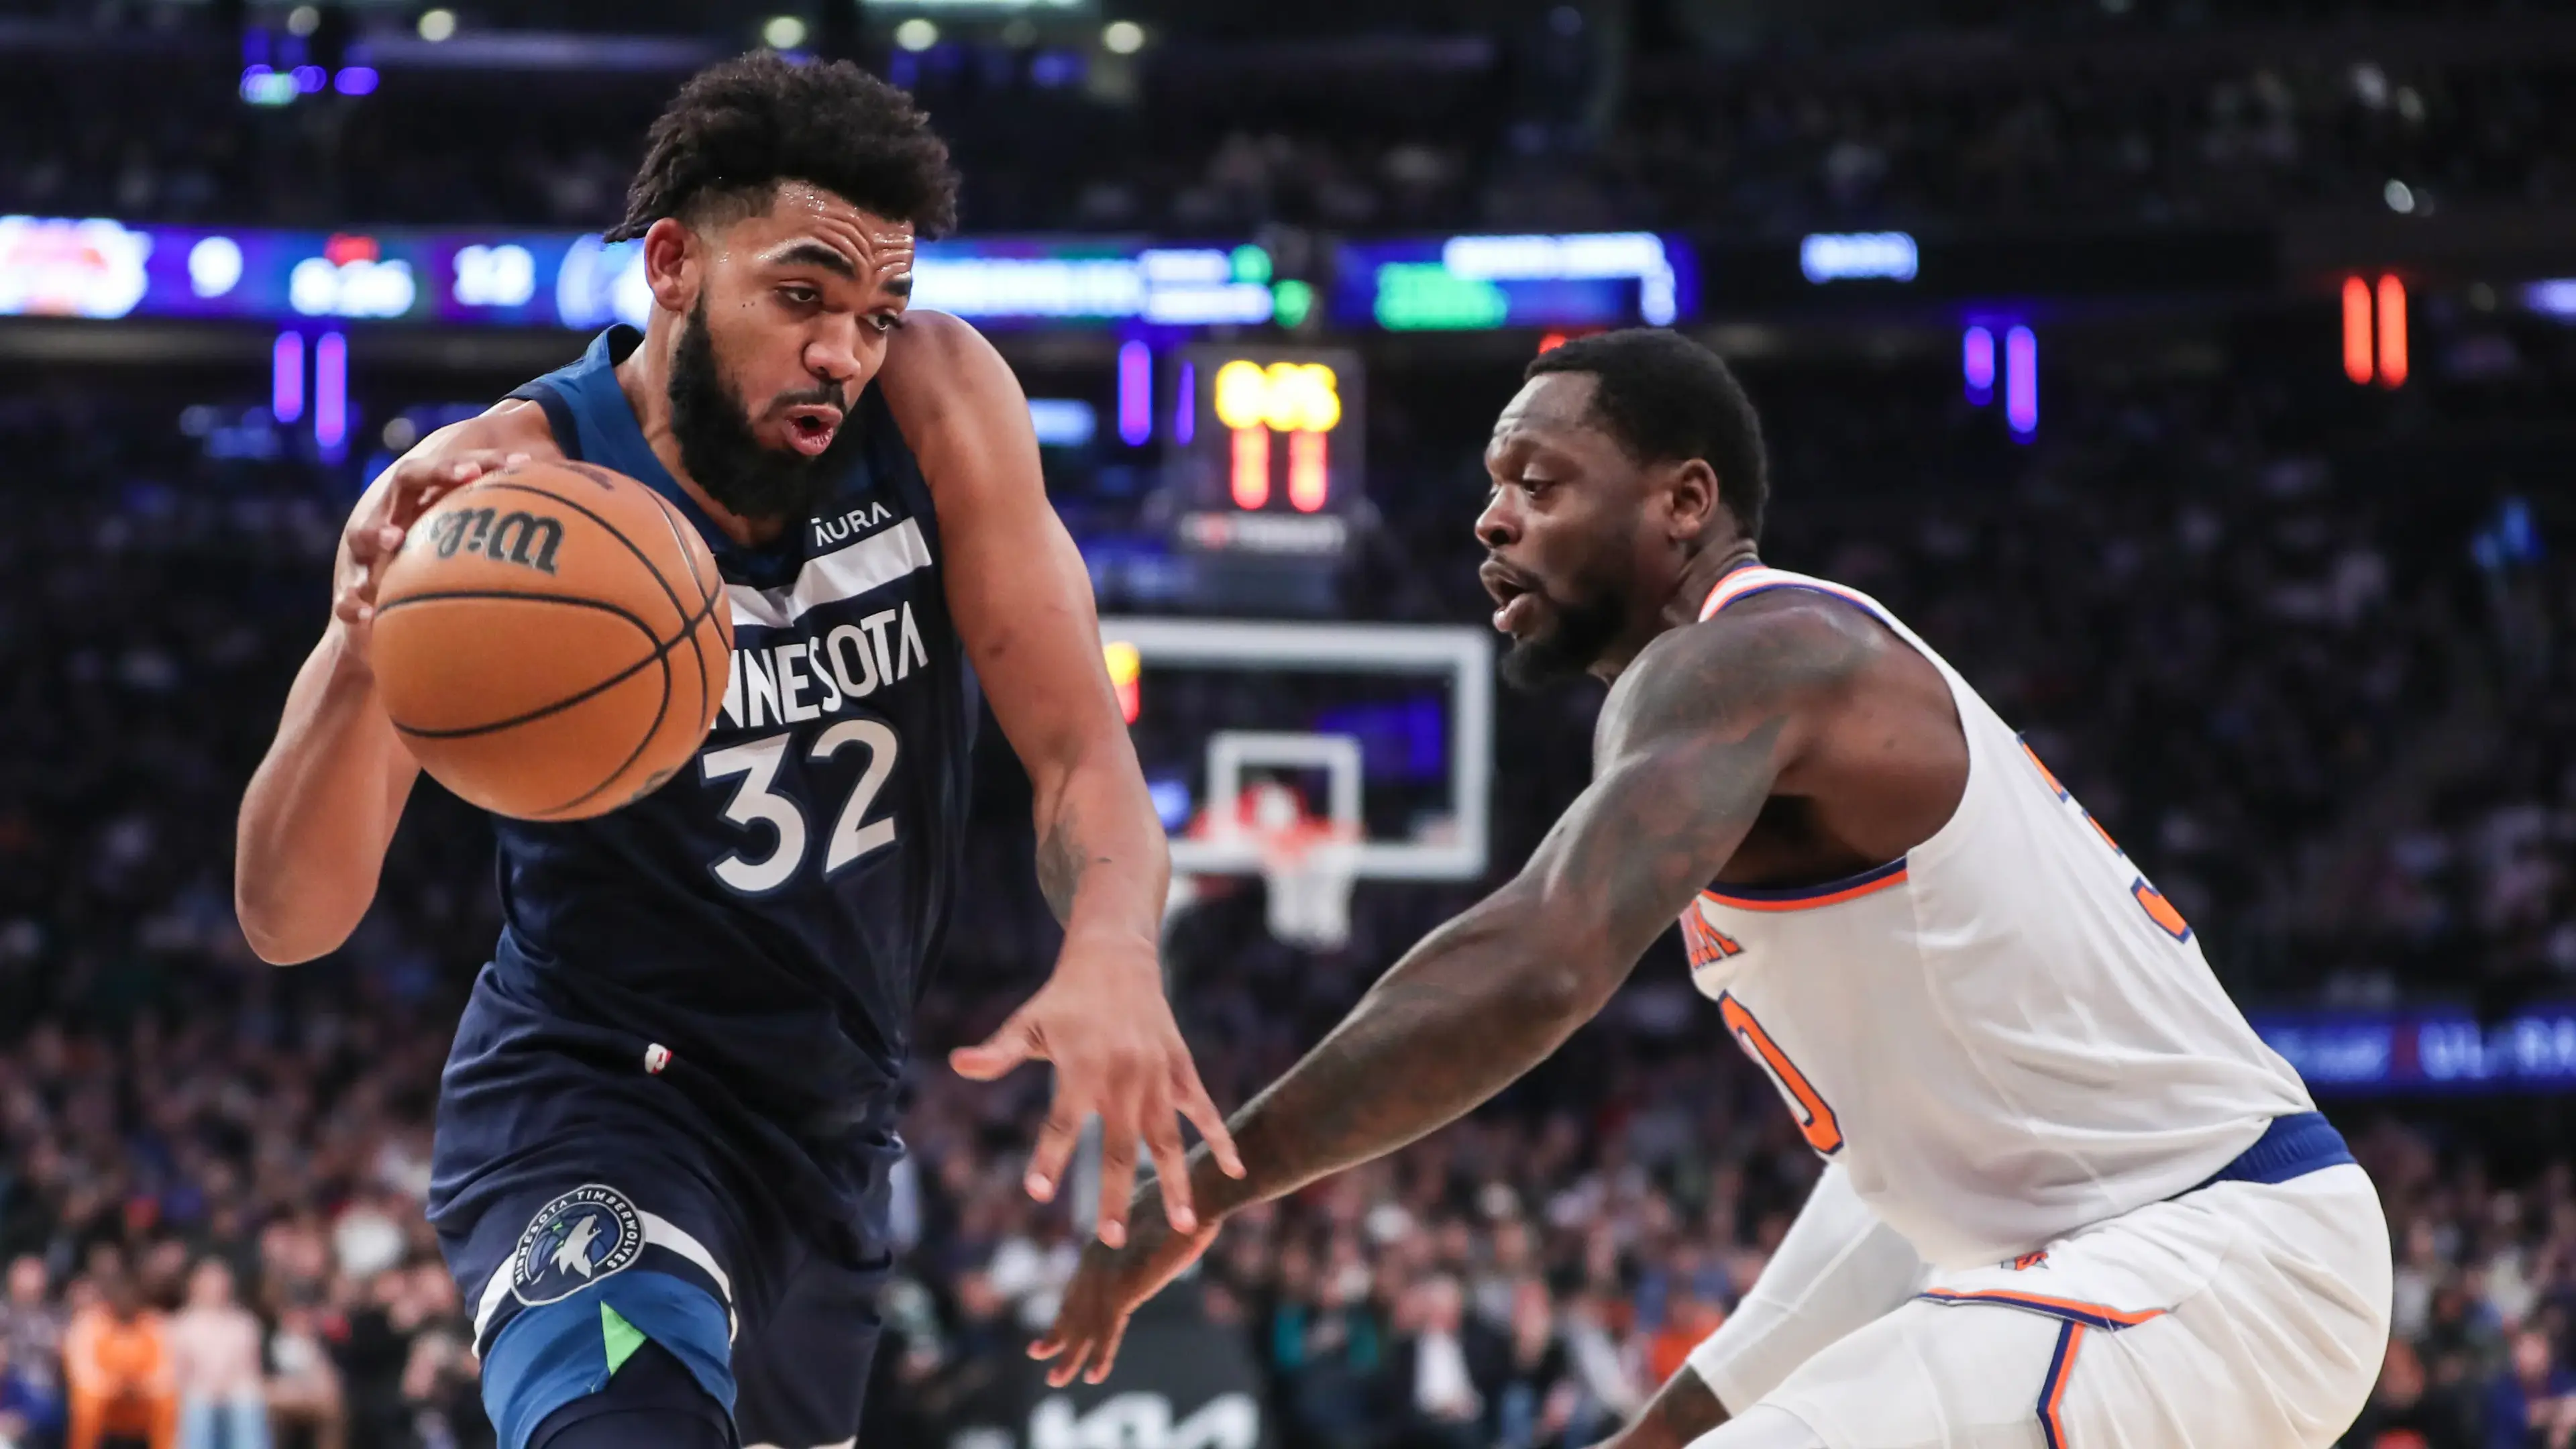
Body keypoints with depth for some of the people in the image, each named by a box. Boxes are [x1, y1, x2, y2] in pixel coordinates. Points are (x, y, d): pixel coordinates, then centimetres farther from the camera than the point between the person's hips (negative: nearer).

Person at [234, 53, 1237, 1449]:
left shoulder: (936, 400, -11)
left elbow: (1076, 740, -13)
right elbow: (288, 918, -26)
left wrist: (1113, 954, -36)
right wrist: (361, 658, -47)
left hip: (843, 1121, 6)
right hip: (590, 1104, -6)